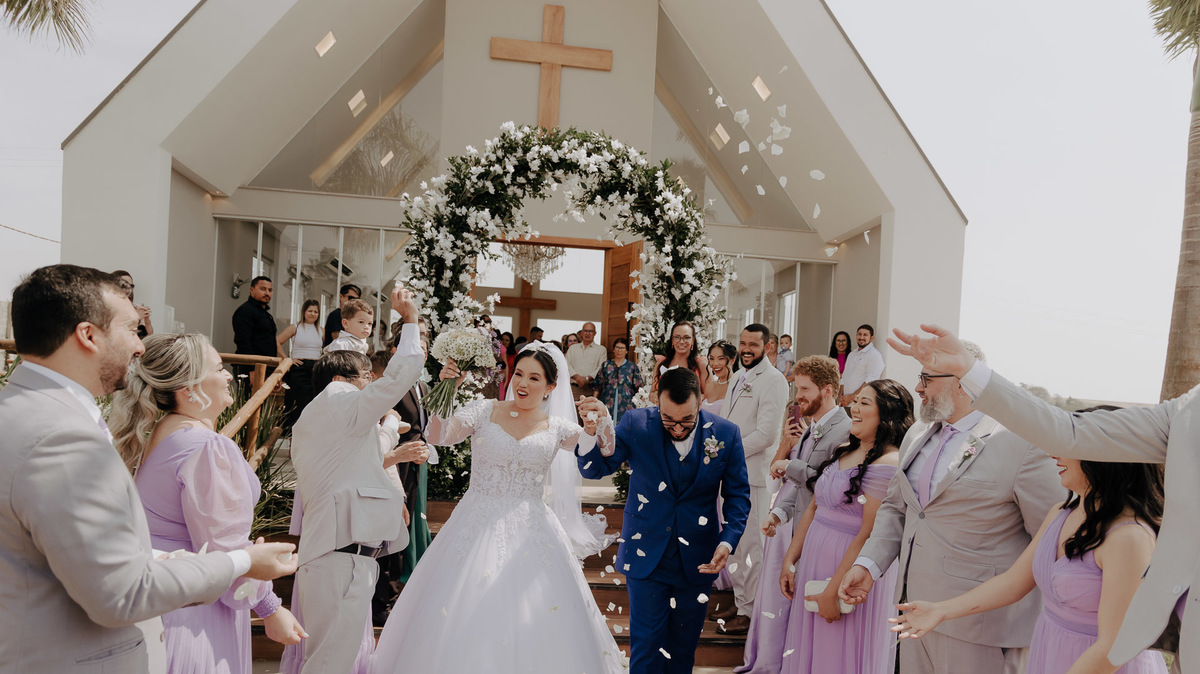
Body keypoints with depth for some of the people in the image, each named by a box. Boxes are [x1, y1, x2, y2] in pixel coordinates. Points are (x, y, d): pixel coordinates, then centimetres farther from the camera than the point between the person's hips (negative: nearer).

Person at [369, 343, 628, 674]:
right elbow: (438, 436, -11)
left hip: (531, 532, 1)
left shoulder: (556, 429, 4)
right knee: (462, 620, 2)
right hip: (477, 525, -1)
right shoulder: (484, 411, 1)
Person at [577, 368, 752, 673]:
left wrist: (728, 541, -16)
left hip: (697, 561, 2)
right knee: (646, 647, 6)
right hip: (646, 556, -1)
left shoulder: (726, 434, -9)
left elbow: (737, 495, -1)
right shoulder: (636, 424, -13)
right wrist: (593, 431, -33)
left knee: (683, 647, 19)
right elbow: (595, 469, -12)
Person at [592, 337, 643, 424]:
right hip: (607, 404, 1)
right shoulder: (606, 365, 13)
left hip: (626, 405, -1)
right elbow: (598, 386, 13)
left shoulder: (632, 366, 10)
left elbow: (638, 387, 9)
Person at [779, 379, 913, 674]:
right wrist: (790, 560, 9)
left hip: (852, 569, -7)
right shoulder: (844, 451, 8)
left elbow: (869, 535, -21)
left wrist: (832, 591, -18)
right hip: (815, 558, 8)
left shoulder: (888, 462, -18)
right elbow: (813, 508, 11)